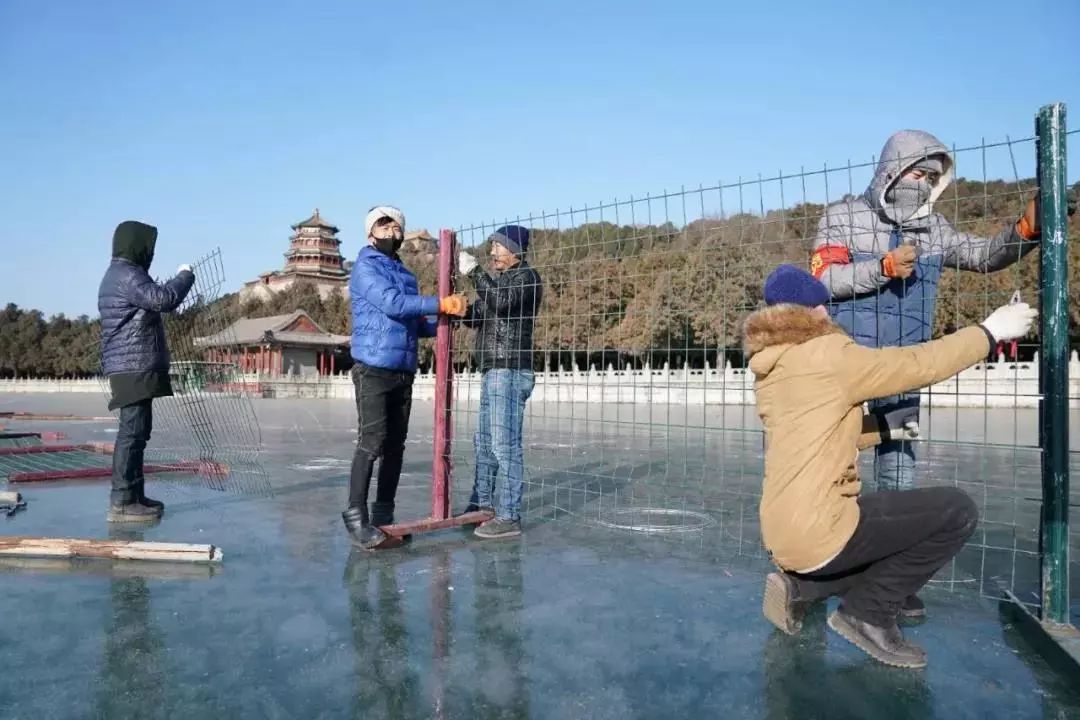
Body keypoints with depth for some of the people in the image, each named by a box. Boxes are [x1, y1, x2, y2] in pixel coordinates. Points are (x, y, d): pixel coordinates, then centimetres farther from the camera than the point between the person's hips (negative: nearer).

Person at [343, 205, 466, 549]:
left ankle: (384, 514, 16)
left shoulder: (407, 275, 20)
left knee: (396, 445, 8)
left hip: (404, 373, 7)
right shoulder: (365, 267, -3)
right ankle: (356, 515, -4)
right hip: (373, 370, -7)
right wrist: (441, 303, -19)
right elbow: (392, 303, -19)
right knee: (372, 441, -11)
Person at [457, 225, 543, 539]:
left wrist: (474, 272, -18)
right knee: (484, 442, 16)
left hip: (510, 372, -10)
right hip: (493, 372, 10)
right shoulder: (502, 279, 23)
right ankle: (483, 504, 27)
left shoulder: (525, 275, -6)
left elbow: (501, 302, -23)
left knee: (505, 444, -11)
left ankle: (508, 517, -7)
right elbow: (478, 315, 23)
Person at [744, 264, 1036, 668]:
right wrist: (989, 331, 6)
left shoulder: (770, 371, 12)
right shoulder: (827, 356, -14)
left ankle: (801, 585, 13)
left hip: (784, 532, 9)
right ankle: (868, 613, 3)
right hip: (817, 531, -9)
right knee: (957, 512, -1)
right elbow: (919, 365, -7)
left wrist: (884, 427, 20)